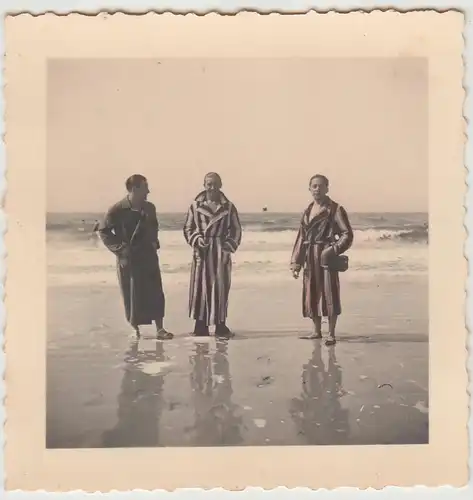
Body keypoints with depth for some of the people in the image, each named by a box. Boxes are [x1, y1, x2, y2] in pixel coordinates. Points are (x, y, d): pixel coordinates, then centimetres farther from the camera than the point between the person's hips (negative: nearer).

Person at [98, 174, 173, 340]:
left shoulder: (149, 208, 4)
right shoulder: (117, 210, -11)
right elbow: (103, 231, -4)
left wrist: (154, 242, 7)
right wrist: (119, 247, -11)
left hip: (148, 256, 4)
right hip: (128, 259, -4)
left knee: (155, 293, 1)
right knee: (132, 295, 5)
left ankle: (159, 329, 8)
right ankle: (135, 329, 20)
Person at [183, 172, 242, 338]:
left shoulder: (228, 207, 4)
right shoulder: (196, 206, 3)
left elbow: (235, 230, 6)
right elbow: (188, 228, 8)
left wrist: (229, 247, -6)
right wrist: (196, 239, -9)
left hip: (221, 252, 0)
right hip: (202, 253, 0)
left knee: (221, 288, 2)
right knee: (200, 287, 0)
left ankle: (221, 325, 12)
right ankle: (201, 325, 8)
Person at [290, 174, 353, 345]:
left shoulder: (335, 209, -3)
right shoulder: (307, 211, 15)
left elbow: (347, 234, -7)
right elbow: (301, 237, 15)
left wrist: (334, 250, -22)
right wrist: (296, 262, 10)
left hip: (326, 256, -6)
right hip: (310, 258, 6)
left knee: (329, 294, -4)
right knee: (311, 294, 10)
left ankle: (331, 334, 5)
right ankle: (317, 331, 24)